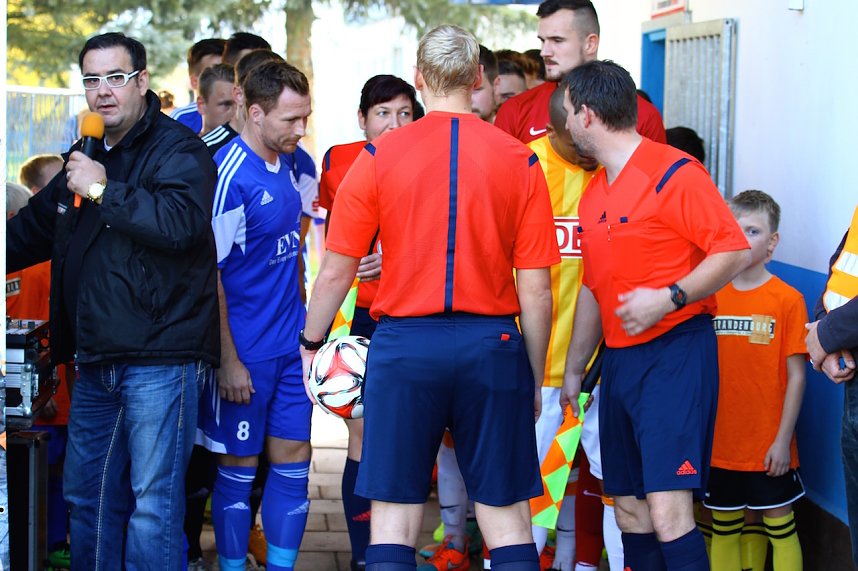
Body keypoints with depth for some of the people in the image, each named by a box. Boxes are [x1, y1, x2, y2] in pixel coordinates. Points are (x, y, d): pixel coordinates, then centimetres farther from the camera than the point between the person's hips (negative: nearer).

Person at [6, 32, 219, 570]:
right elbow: (29, 232, 32)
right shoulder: (86, 157, 18)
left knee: (153, 500, -5)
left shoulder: (177, 148, -7)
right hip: (96, 360, 8)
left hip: (159, 359, -8)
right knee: (88, 498, 15)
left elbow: (183, 222, -26)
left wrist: (104, 192, -20)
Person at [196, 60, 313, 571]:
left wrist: (304, 323, 14)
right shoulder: (230, 175, -17)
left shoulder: (288, 162, 6)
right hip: (245, 351, -7)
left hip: (290, 345, 7)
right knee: (239, 467, 4)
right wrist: (227, 360, -17)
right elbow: (208, 273, -17)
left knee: (293, 461, 8)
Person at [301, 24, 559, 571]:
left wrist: (310, 344, 17)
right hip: (492, 345, 1)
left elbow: (336, 272, 1)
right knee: (506, 514, 8)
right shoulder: (520, 161, 0)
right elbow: (535, 290, 0)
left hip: (405, 345, 0)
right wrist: (535, 378, 12)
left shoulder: (380, 156, -1)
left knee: (394, 515, 6)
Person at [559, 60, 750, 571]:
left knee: (667, 511, -16)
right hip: (619, 357, 9)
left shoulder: (673, 173, -11)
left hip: (675, 351, -9)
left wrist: (669, 298, -24)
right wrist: (574, 369, 22)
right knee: (629, 508, 10)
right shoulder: (594, 193, 15)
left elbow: (735, 251, -14)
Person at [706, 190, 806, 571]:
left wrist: (783, 439, -10)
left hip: (768, 448, -3)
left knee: (779, 524, 3)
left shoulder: (787, 300, -7)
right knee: (724, 525, 12)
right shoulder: (711, 296, 3)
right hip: (719, 444, 3)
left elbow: (796, 375, -6)